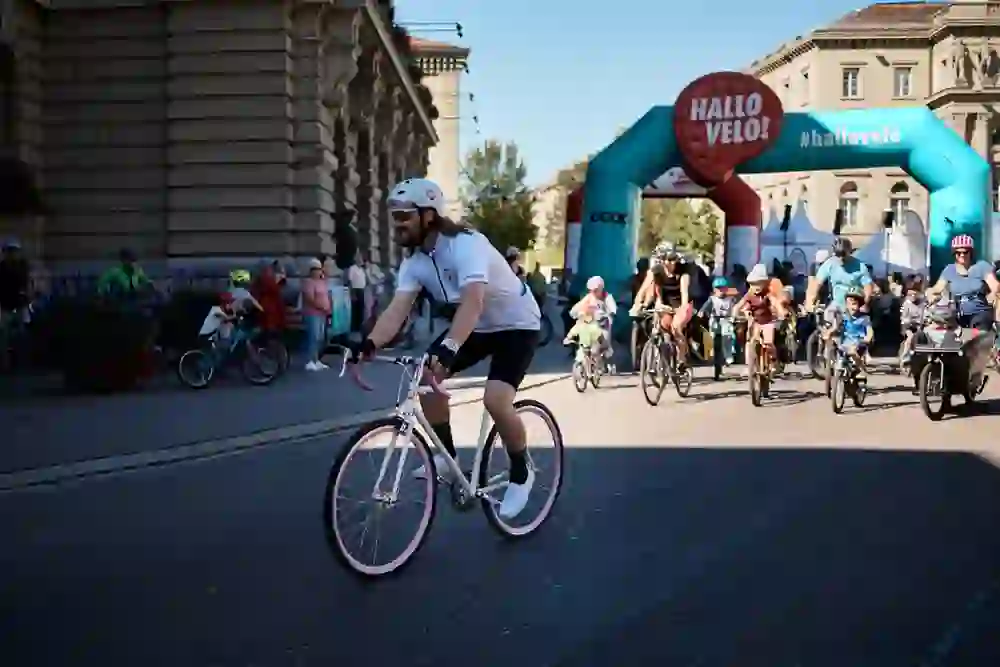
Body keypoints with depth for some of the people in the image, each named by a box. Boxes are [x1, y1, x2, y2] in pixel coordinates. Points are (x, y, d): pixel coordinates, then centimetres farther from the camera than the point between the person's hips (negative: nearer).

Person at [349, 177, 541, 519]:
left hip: (517, 324, -7)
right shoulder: (414, 262, -9)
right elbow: (397, 310, -21)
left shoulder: (466, 244, -31)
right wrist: (368, 344, -40)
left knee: (495, 400, -25)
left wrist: (448, 348, -62)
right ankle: (446, 456, 9)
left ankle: (521, 473, 0)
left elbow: (473, 302, -47)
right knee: (426, 376, -9)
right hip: (476, 325, 7)